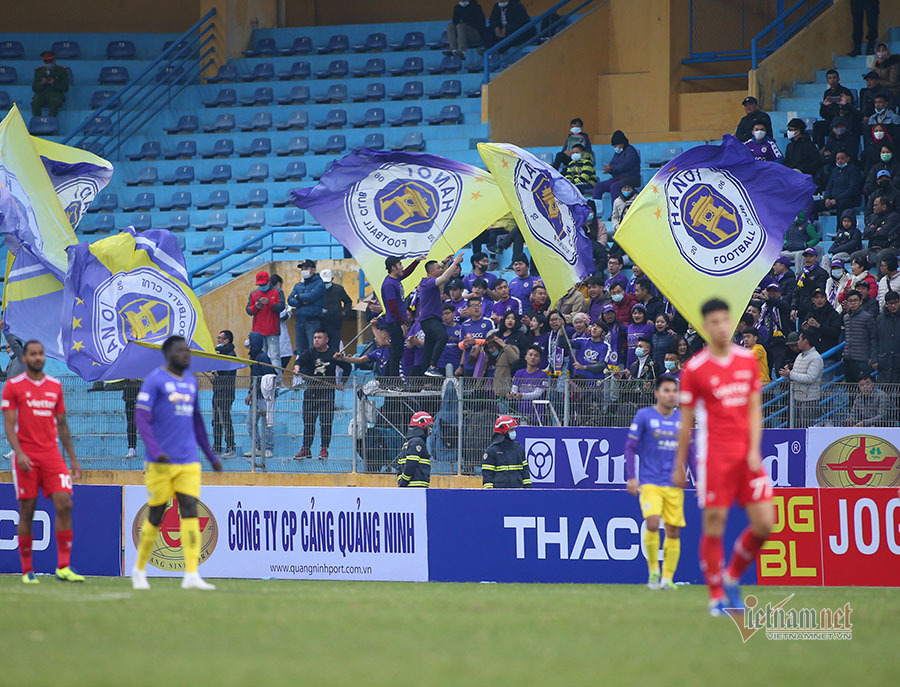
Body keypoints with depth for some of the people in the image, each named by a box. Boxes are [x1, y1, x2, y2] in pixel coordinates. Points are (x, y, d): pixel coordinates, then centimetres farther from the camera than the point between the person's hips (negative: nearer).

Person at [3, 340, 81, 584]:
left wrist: (73, 458, 15)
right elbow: (9, 424, -5)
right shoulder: (13, 386, 0)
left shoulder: (55, 386, 12)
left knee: (64, 505, -11)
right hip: (26, 458, -3)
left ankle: (64, 567, -10)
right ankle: (27, 571, 8)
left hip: (52, 455, 3)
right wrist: (19, 453, -19)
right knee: (27, 513, 0)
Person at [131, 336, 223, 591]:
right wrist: (155, 451, -23)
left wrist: (211, 455, 25)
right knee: (156, 516, 2)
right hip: (161, 464, -5)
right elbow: (142, 419, -11)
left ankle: (191, 575, -13)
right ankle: (139, 570, 20)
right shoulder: (155, 380, -5)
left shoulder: (191, 382, 15)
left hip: (189, 463, 5)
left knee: (190, 512, -8)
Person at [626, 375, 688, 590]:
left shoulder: (681, 419, 11)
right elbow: (630, 447, 1)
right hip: (650, 482, -4)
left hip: (675, 485, 4)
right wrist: (631, 477, -7)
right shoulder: (644, 416, 0)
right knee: (652, 522, -21)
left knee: (674, 531, -1)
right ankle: (653, 570, -5)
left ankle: (667, 578, 7)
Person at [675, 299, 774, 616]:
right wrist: (679, 467, 7)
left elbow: (754, 409, 11)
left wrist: (754, 450, -1)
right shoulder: (694, 369, -2)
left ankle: (732, 577, 19)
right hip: (714, 456, -4)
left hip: (747, 456, 4)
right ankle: (716, 596, 6)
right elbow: (686, 420, 4)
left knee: (765, 524, -3)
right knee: (714, 524, -5)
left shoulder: (748, 360, 9)